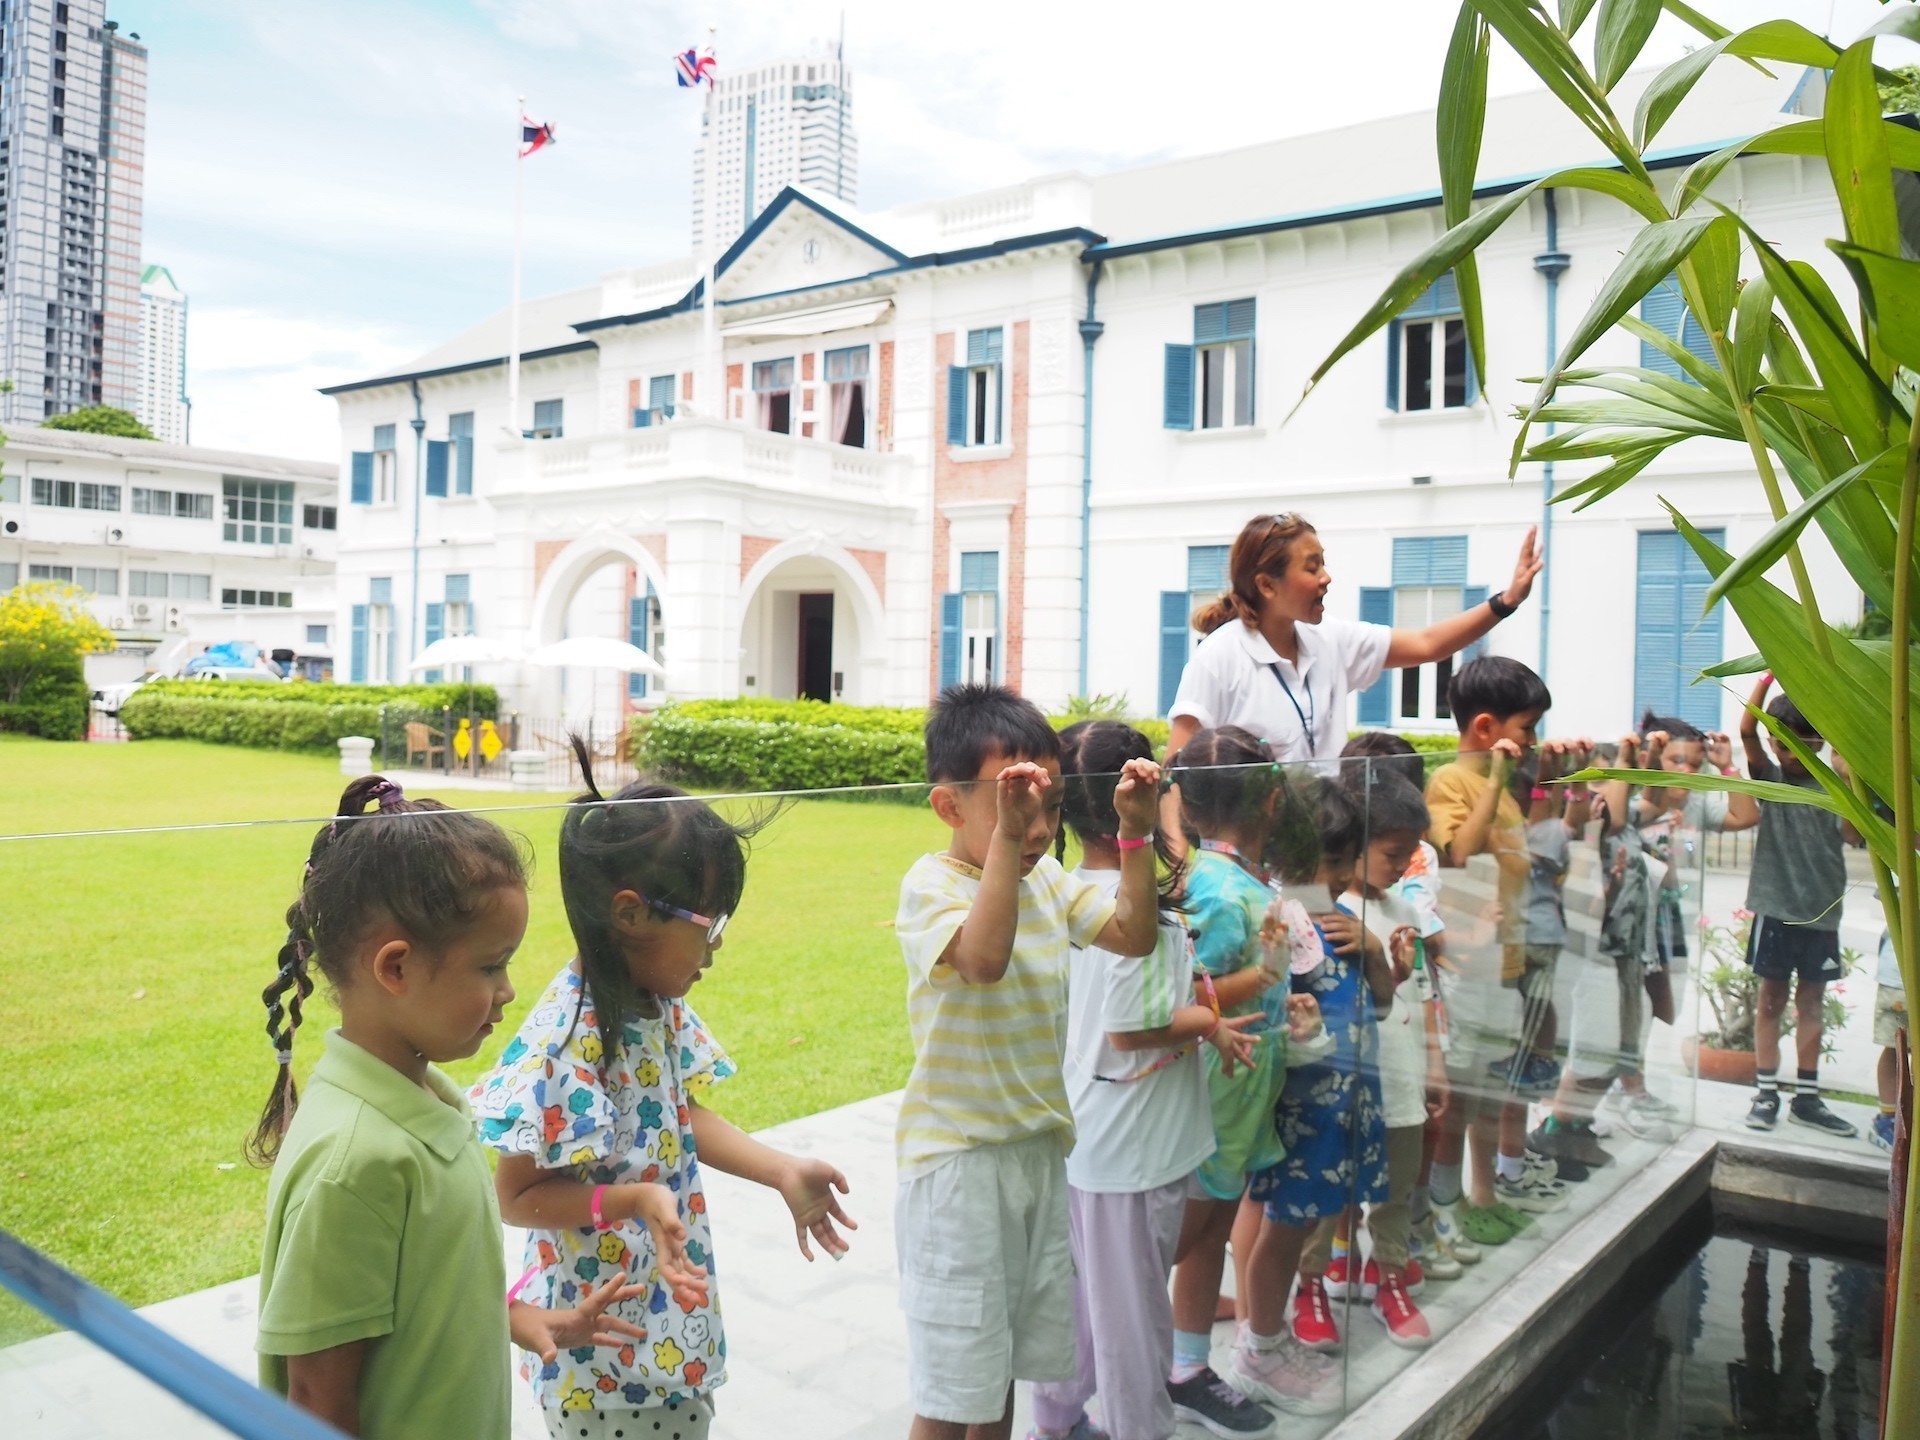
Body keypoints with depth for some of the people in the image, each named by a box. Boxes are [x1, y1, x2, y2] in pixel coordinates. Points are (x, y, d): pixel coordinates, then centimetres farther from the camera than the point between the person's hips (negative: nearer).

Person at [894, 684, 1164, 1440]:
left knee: (1004, 1367, 21)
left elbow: (1136, 934, -1)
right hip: (958, 1159, -7)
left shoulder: (1049, 880, 4)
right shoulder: (931, 884, -17)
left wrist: (1135, 832, -12)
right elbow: (984, 957, -35)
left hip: (1040, 1146, 7)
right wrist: (1004, 836, -40)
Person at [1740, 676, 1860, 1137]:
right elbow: (1746, 731, -14)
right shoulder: (1770, 778, 0)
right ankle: (1767, 1092, 11)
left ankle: (1806, 1097, 17)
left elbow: (1852, 835, -11)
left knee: (1811, 1002, 10)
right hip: (1775, 909, -1)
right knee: (1772, 999, 6)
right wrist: (1768, 676, -22)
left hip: (1821, 912, 1)